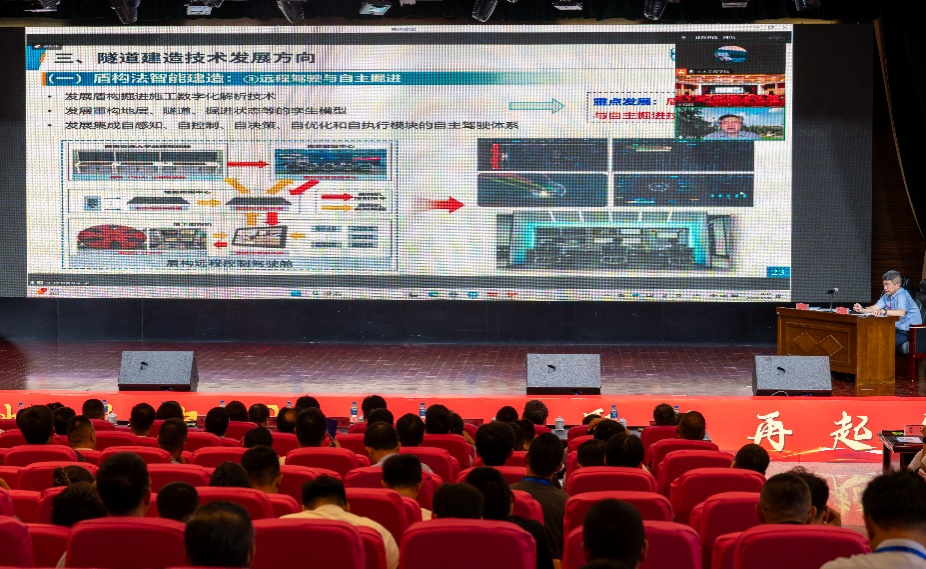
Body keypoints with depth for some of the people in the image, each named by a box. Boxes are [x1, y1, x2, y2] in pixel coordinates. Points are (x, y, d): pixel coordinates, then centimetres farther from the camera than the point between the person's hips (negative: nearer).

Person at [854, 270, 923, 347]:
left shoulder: (903, 295, -17)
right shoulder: (887, 295, 10)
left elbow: (901, 313, -34)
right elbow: (875, 308, 11)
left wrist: (884, 311, -46)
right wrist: (862, 309, -8)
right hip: (897, 329, 8)